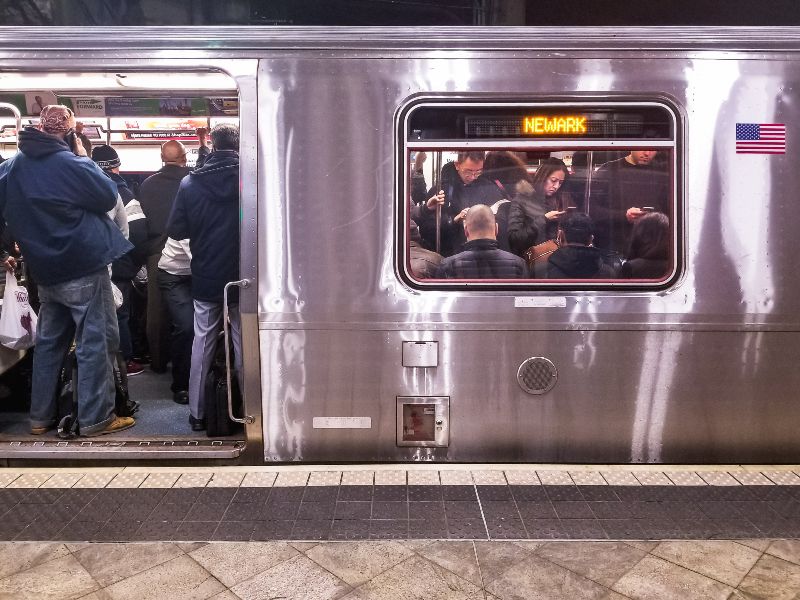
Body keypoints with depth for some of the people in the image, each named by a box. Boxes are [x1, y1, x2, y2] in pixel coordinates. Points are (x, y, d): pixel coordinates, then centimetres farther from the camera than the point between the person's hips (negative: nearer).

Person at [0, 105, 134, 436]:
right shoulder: (71, 164, -15)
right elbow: (109, 196, -6)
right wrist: (86, 158, 0)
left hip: (46, 271, 8)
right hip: (85, 268, -7)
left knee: (49, 341, 15)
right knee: (96, 343, -1)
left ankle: (41, 416, 22)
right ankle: (96, 418, 2)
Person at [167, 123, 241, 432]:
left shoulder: (190, 182, -5)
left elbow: (175, 230, -2)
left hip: (205, 278, 1)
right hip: (243, 278, -1)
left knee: (202, 345, 12)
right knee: (244, 345, 9)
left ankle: (197, 412, 20)